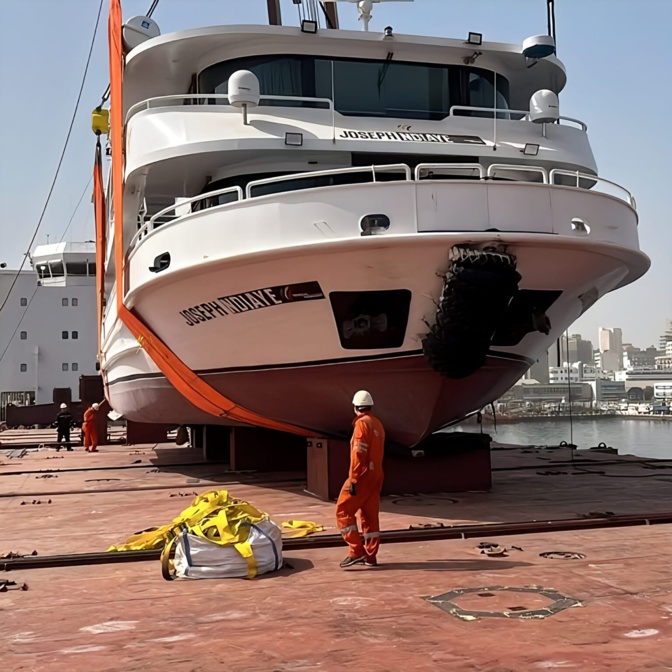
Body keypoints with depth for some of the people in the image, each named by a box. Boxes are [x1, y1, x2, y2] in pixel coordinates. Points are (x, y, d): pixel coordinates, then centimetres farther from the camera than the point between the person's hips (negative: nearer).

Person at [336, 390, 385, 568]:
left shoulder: (362, 423, -13)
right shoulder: (378, 424, 13)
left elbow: (358, 454, -18)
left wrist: (353, 480, -18)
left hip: (363, 475, -9)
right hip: (376, 475, 9)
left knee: (343, 511, -4)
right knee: (370, 516, 11)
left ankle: (356, 551, -8)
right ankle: (370, 556, 14)